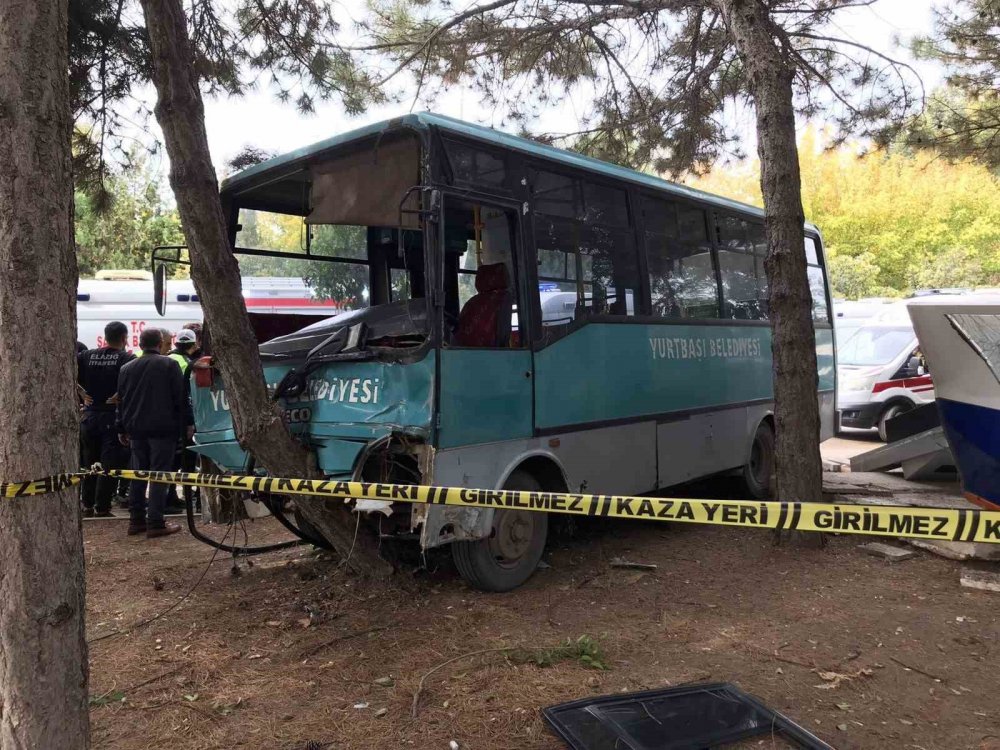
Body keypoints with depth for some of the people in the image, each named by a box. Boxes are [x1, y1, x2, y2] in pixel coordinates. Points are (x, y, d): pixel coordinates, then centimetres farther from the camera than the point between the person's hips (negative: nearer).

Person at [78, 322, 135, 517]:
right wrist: (117, 397, -13)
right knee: (110, 463, 1)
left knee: (89, 461, 16)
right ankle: (102, 507, 2)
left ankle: (87, 505, 23)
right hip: (113, 415, -5)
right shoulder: (127, 358, -7)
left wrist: (82, 393, 1)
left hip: (89, 415, 5)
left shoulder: (87, 355, 6)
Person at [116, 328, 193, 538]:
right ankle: (155, 523, -5)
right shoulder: (169, 365, -5)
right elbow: (181, 397, -7)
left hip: (136, 429, 5)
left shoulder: (126, 369, 11)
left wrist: (122, 429, 20)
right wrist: (188, 423, -1)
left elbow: (121, 401, 14)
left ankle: (136, 520, 17)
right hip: (162, 429, -5)